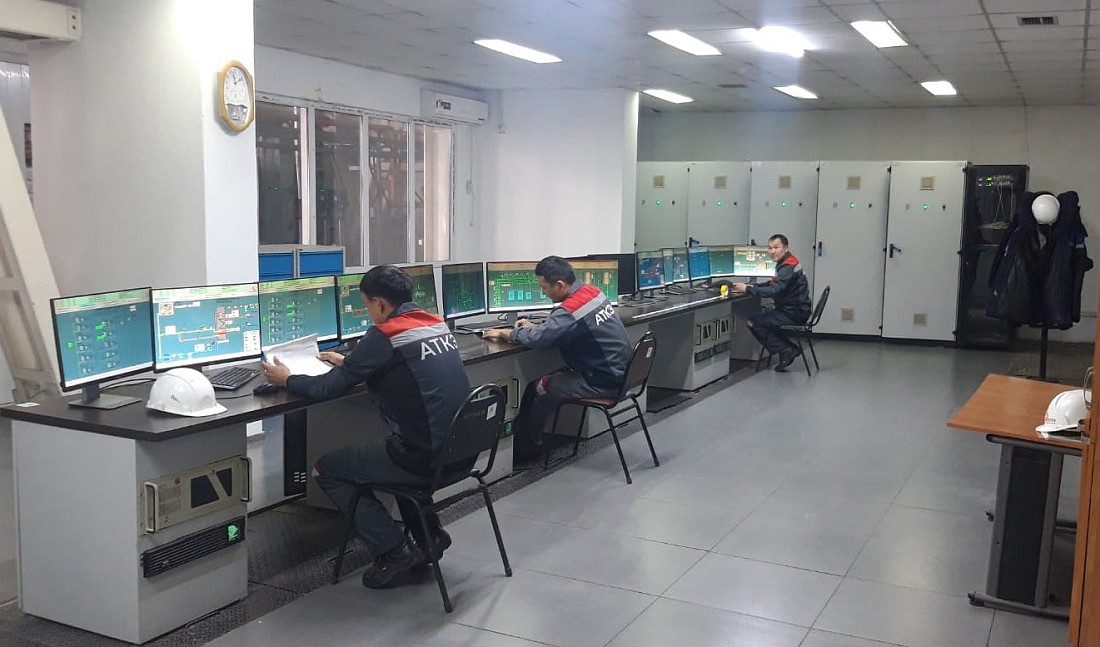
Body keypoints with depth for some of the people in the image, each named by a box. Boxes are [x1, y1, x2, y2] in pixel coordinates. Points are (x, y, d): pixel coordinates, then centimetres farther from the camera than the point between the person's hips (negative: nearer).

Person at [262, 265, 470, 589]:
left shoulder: (384, 336, -15)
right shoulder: (436, 324, 8)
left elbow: (329, 389, -8)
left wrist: (286, 379, 10)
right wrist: (348, 363, 31)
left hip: (424, 459, -8)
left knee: (325, 469, 11)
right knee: (391, 451, 36)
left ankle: (394, 553, 6)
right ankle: (429, 534, 26)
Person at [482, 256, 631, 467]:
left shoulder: (570, 310, -25)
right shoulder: (593, 291, 3)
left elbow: (537, 339, -26)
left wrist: (505, 333, -8)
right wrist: (536, 327, 7)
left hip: (602, 382, -9)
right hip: (617, 371, 9)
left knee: (537, 389, 2)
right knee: (545, 381, 13)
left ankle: (526, 453, 17)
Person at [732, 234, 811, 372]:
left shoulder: (788, 267, -20)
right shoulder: (785, 263, 13)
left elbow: (774, 291, -29)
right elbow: (772, 284, 17)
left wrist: (747, 290, -23)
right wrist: (751, 286, 2)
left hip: (794, 313, -10)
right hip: (793, 310, 10)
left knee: (753, 322, -10)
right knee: (764, 322, 23)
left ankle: (785, 351, -6)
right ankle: (791, 349, 13)